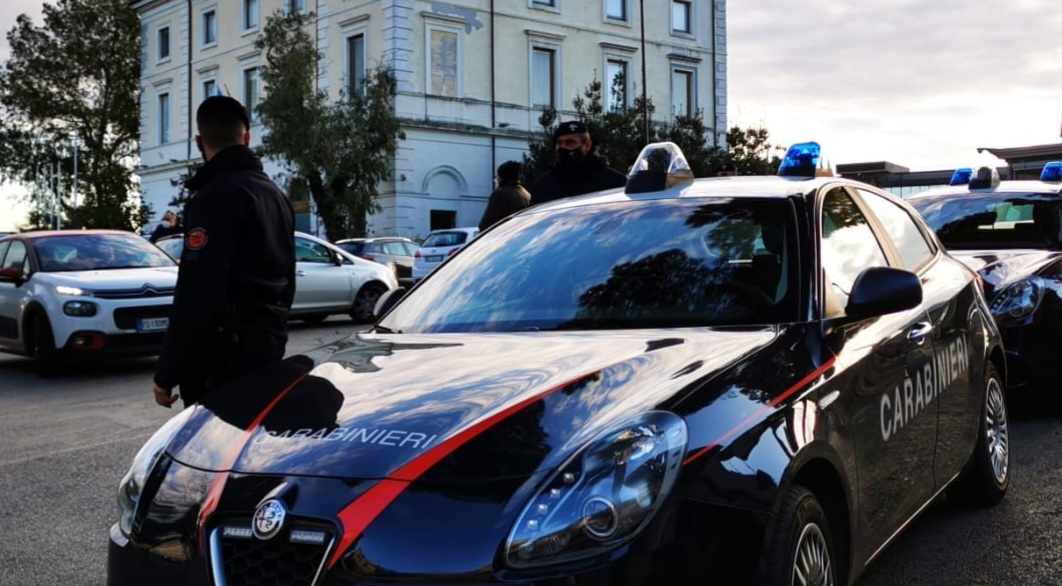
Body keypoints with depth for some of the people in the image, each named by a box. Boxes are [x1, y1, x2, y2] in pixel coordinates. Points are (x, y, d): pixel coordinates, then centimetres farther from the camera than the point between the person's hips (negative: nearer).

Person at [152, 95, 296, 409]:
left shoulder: (216, 196, -14)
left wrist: (167, 373, -17)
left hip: (226, 355, -9)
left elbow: (196, 295, -20)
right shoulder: (276, 195, 16)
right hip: (267, 347, 9)